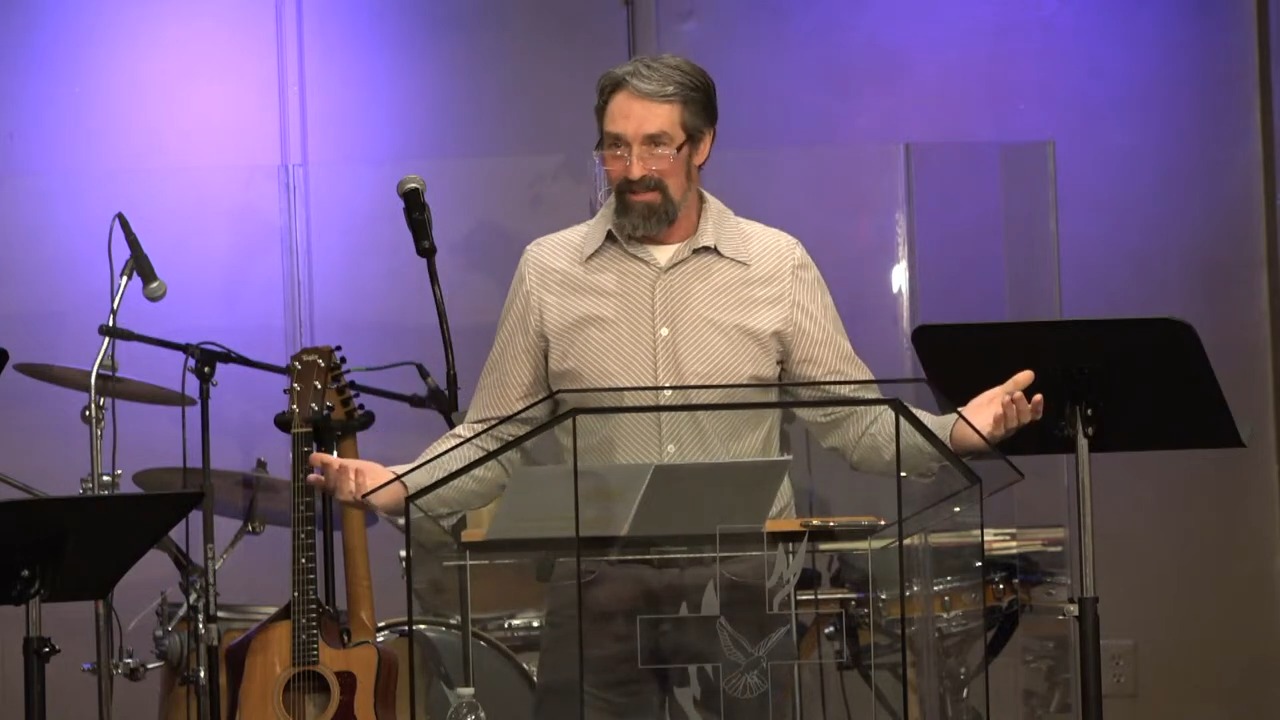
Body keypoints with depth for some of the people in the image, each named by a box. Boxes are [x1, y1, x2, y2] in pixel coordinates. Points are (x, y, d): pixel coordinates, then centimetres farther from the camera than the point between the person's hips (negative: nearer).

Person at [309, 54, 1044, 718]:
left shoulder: (778, 265, 2)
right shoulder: (548, 270, 3)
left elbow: (852, 417, 3)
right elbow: (496, 436, 6)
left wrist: (955, 431, -14)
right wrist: (400, 487, -10)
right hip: (598, 585, 0)